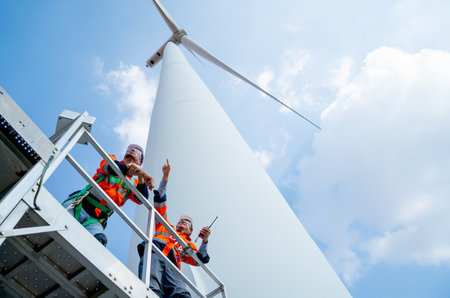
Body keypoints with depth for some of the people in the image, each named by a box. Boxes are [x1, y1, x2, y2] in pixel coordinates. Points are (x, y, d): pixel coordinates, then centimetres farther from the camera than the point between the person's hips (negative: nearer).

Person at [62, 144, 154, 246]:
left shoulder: (133, 183, 21)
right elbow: (111, 166, -9)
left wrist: (141, 178, -19)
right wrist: (142, 173, -23)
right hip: (78, 206, 0)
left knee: (100, 240, -30)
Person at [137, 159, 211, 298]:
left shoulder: (188, 244, 39)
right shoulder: (166, 227, 40)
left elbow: (199, 260, 18)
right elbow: (160, 202, 38)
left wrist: (204, 240, 3)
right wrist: (165, 177, 36)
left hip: (171, 264, 1)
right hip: (153, 252, 0)